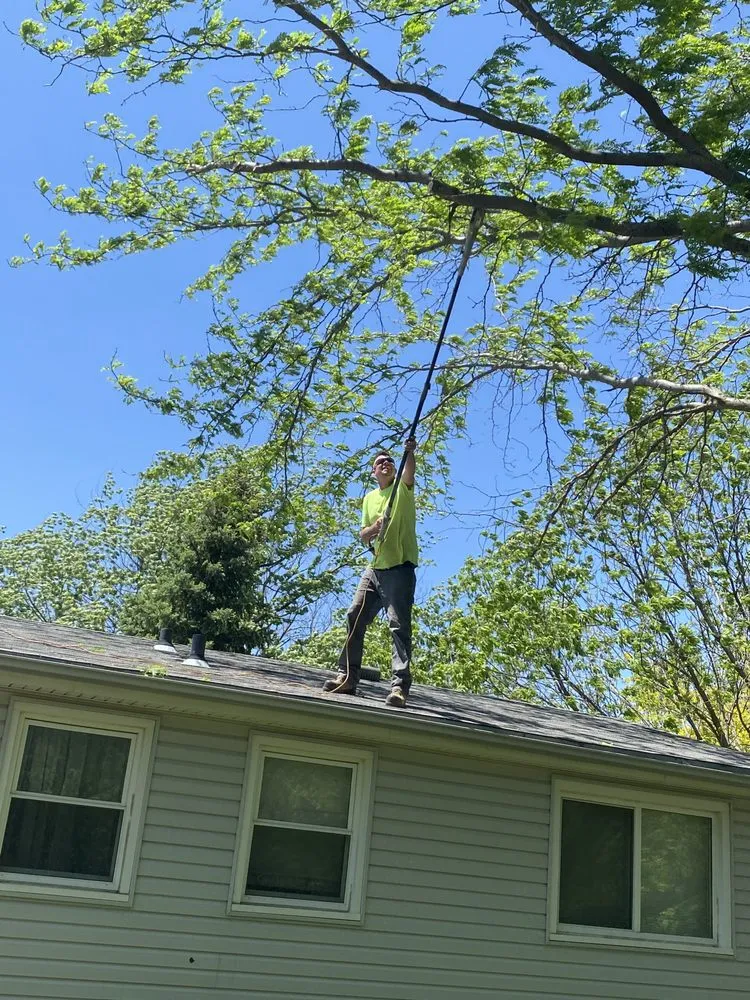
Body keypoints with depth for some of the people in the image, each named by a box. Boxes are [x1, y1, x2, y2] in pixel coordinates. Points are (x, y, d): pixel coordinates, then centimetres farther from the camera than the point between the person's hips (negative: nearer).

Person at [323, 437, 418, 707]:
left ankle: (400, 685, -19)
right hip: (375, 568, 6)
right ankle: (348, 676, 9)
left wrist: (410, 451, -41)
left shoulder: (403, 488, 4)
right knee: (355, 617, 2)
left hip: (401, 568, -6)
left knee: (399, 625, -13)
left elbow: (410, 471, -20)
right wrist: (374, 528, -7)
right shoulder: (369, 498, 19)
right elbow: (363, 536, 17)